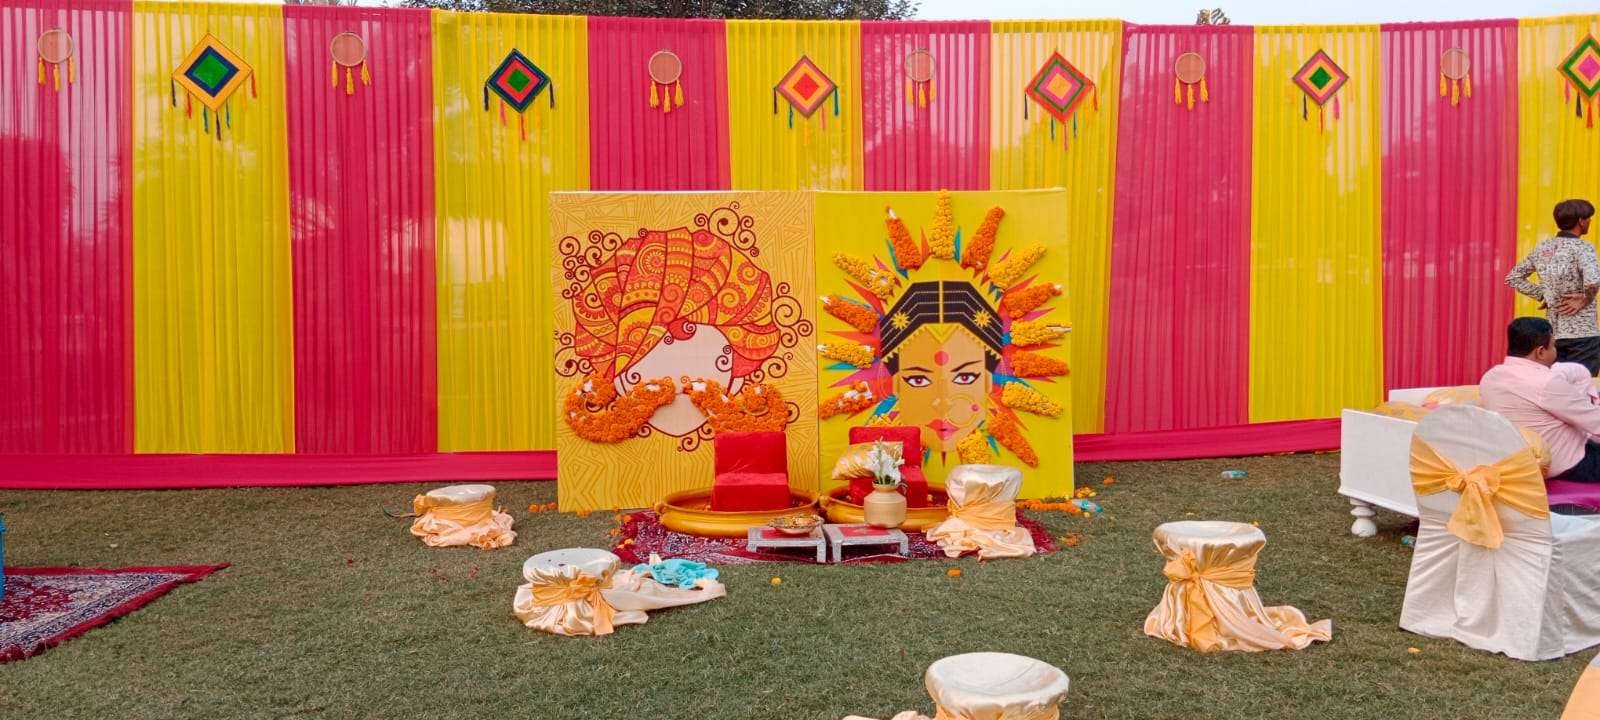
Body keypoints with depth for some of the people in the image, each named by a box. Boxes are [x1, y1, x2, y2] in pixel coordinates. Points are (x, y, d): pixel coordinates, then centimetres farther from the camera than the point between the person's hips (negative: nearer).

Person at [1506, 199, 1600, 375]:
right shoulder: (1582, 247, -11)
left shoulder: (1542, 249, 7)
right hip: (1582, 334, -6)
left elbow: (1513, 277, 14)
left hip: (1553, 333, 6)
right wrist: (1585, 300, -11)